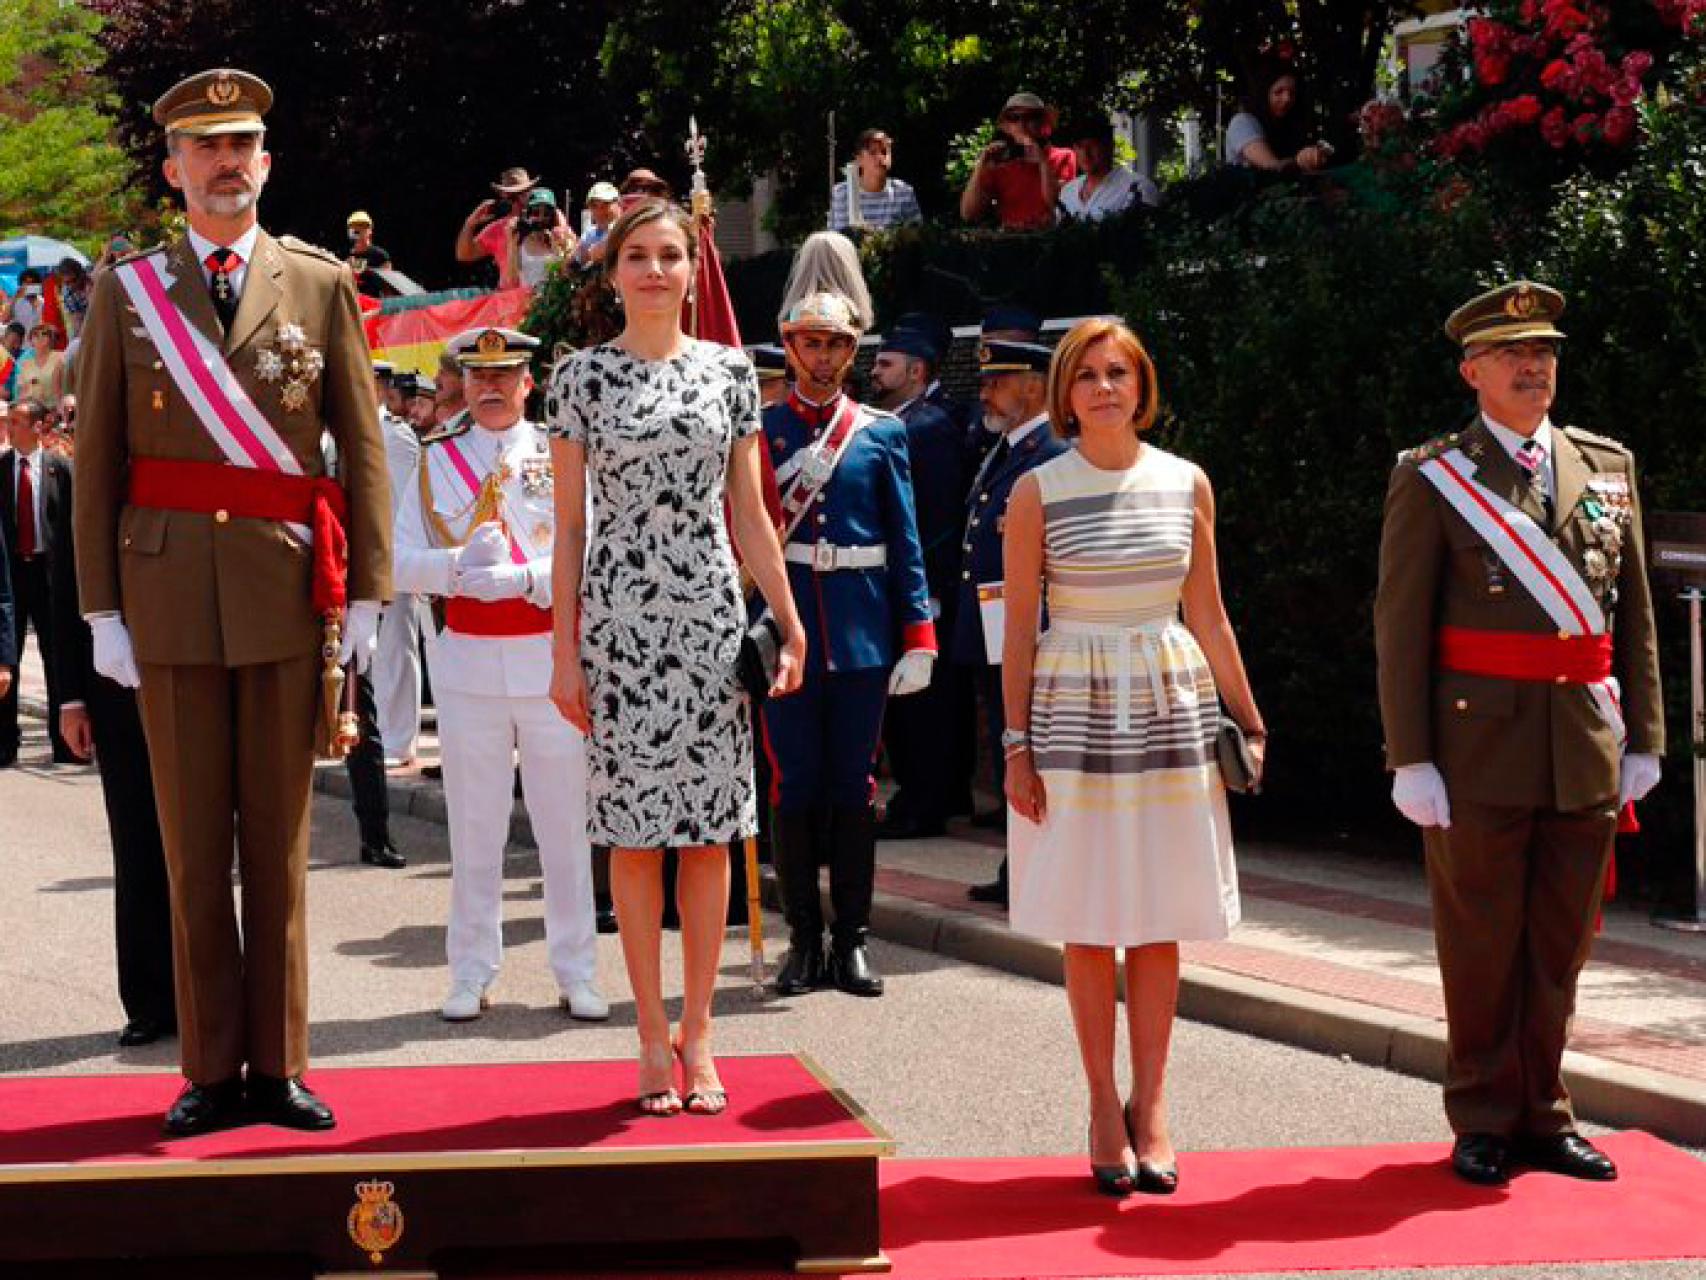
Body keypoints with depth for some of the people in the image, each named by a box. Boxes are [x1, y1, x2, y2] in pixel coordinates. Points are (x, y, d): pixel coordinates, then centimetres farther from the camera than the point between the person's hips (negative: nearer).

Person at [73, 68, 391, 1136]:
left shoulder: (321, 284, 6)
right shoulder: (126, 293, 8)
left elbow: (363, 447, 5)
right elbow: (96, 459, 6)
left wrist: (367, 593, -2)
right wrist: (103, 606, -1)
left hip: (290, 593, 0)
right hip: (170, 595, 0)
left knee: (280, 844, 5)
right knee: (193, 846, 4)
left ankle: (279, 1068, 12)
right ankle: (212, 1070, 12)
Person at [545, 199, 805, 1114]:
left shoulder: (729, 371, 8)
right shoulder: (582, 376, 2)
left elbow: (750, 515, 10)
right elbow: (568, 523, 2)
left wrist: (790, 625, 5)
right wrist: (564, 650, -2)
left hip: (712, 615, 2)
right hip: (620, 616, -2)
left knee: (709, 829, 3)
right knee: (634, 831, 1)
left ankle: (697, 1033, 13)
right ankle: (654, 1037, 10)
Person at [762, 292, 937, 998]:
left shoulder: (882, 433, 7)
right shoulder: (760, 431, 4)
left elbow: (906, 541, 6)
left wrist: (918, 636, 0)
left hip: (862, 633, 1)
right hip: (785, 628, -1)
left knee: (853, 785, 5)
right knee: (796, 785, 2)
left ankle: (852, 940, 12)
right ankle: (805, 940, 10)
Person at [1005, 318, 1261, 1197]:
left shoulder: (1186, 485, 5)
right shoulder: (1038, 493, -2)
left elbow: (1207, 616, 11)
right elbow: (1018, 629, -1)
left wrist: (1248, 721, 13)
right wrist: (1016, 746, -5)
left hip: (1172, 706, 2)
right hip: (1075, 708, -2)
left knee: (1160, 922, 5)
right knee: (1090, 924, 2)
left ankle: (1149, 1107, 15)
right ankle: (1105, 1109, 13)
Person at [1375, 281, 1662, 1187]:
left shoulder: (1609, 467, 12)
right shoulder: (1430, 479, -1)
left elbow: (1634, 614, 14)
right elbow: (1399, 626, -4)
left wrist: (1642, 738, 8)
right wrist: (1410, 760, -9)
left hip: (1587, 751, 4)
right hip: (1480, 745, -4)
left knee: (1561, 943, 9)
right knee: (1480, 945, 3)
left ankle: (1543, 1115, 21)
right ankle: (1484, 1121, 15)